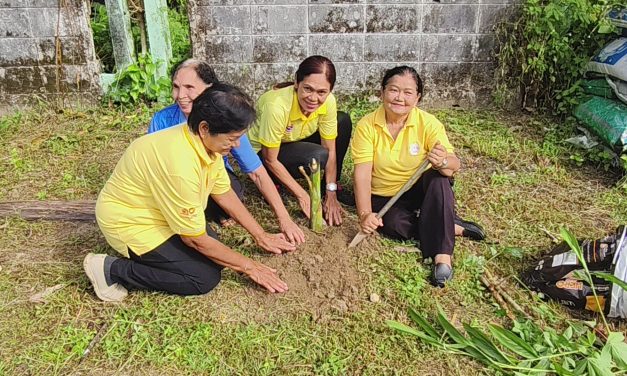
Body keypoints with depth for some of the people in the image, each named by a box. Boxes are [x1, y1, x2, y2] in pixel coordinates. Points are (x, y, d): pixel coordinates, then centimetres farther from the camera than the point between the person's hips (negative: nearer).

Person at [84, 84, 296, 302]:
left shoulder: (206, 141, -11)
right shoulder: (180, 165, -36)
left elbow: (225, 194, 2)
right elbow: (194, 239, -25)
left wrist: (261, 236, 3)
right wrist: (248, 266, -15)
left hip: (154, 211, 9)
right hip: (128, 223, -9)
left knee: (213, 250, 5)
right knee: (206, 277, -13)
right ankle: (111, 269, -6)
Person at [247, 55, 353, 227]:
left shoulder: (328, 101, -21)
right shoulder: (277, 106, -36)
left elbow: (330, 149, -10)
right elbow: (270, 160, -26)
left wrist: (331, 194, -14)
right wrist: (302, 196, -22)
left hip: (294, 141, 6)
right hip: (261, 152, -6)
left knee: (343, 121, -10)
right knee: (317, 156, -32)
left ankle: (330, 185, 4)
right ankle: (274, 182, -4)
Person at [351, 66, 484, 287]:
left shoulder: (428, 123, -16)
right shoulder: (367, 126, -15)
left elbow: (454, 166, -24)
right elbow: (362, 174, -21)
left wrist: (443, 162, -49)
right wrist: (365, 214, -35)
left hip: (421, 190, 0)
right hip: (384, 196, 0)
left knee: (438, 177, -32)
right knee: (395, 226, -30)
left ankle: (442, 255, -31)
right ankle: (453, 228, -8)